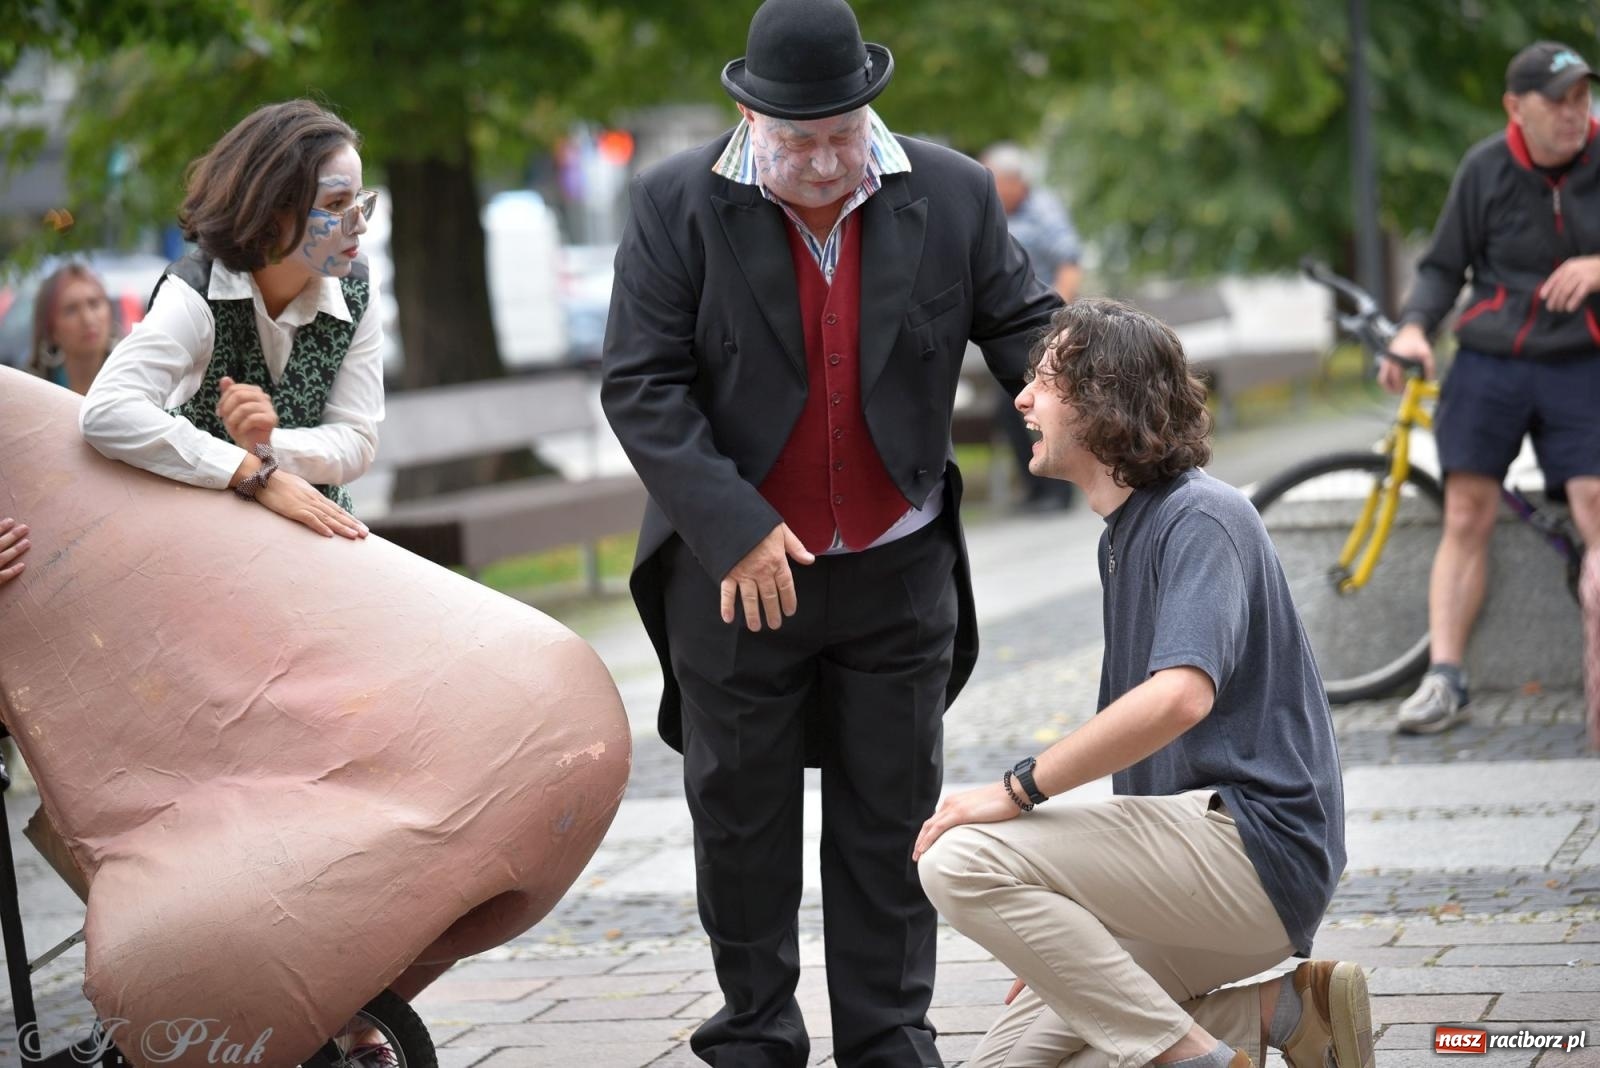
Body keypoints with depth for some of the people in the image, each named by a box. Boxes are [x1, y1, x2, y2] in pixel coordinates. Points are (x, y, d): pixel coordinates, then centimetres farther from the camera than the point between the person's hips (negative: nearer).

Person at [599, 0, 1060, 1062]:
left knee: (892, 815, 9)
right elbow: (641, 385, -11)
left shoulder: (952, 196, -2)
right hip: (737, 570, -1)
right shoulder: (676, 206, -8)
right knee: (741, 817, 9)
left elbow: (1029, 327, 0)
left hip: (900, 570, 1)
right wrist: (733, 528, -19)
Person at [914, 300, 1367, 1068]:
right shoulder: (1123, 534, 19)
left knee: (965, 859, -23)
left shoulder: (1201, 517, -12)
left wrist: (1019, 790, -24)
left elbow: (1180, 696, -30)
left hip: (1258, 851, -10)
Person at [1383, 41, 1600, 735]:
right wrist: (1414, 327, -11)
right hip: (1489, 364, 1)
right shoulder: (1487, 169, -2)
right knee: (1466, 515, -4)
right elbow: (1443, 266, 5)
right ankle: (1444, 678, -2)